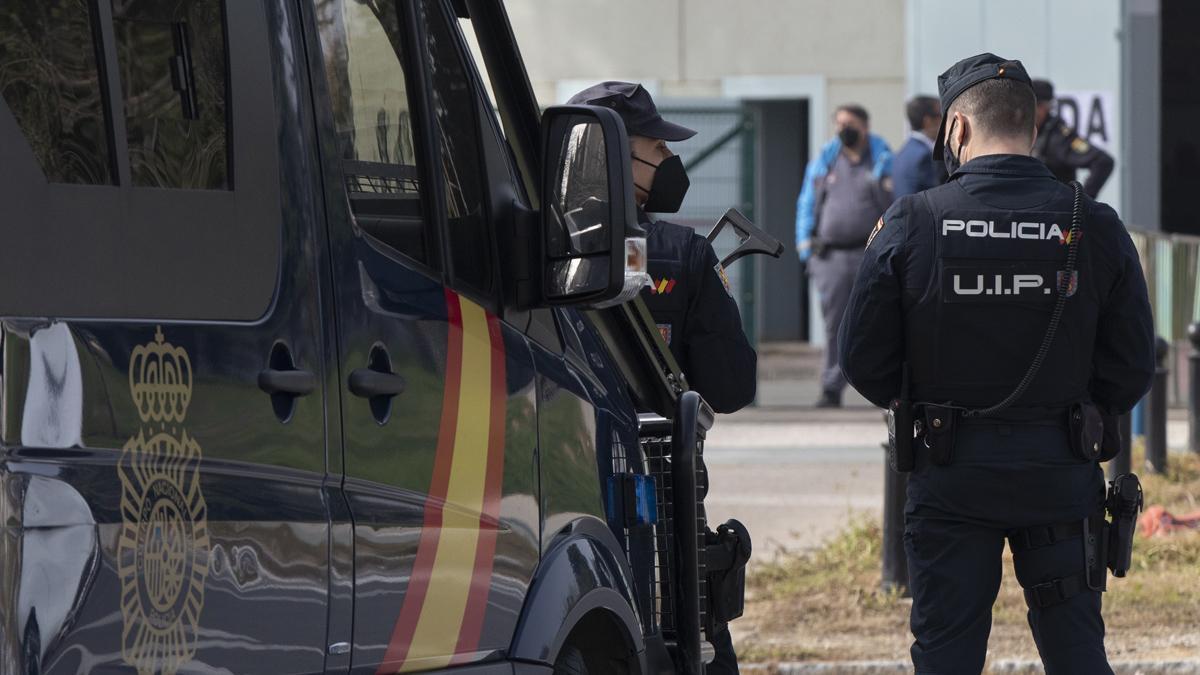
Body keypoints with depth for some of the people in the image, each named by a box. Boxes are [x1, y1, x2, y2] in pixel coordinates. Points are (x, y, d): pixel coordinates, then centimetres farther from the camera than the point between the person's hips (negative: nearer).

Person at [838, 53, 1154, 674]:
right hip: (1059, 475, 1)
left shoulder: (910, 225, -8)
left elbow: (864, 363, -4)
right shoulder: (1096, 228, -5)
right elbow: (1133, 367, 0)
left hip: (950, 472, -1)